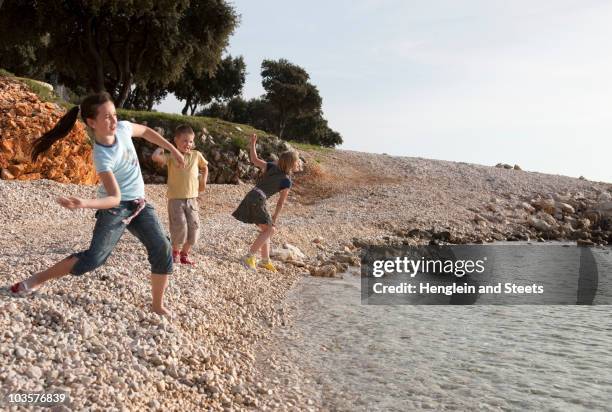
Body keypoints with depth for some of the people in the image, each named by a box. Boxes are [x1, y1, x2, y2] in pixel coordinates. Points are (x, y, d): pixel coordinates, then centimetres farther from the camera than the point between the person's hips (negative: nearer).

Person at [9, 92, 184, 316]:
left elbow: (145, 131, 15)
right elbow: (114, 198, -31)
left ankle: (158, 305, 6)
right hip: (115, 208, -6)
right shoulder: (102, 157, -25)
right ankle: (38, 278, 4)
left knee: (162, 250, -8)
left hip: (139, 204, 6)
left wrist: (172, 149, 14)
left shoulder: (123, 128, -9)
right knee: (94, 259, -14)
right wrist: (83, 203, -48)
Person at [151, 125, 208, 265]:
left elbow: (204, 167, 24)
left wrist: (203, 181, 14)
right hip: (176, 199, -4)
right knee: (180, 227, -11)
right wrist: (162, 147, -6)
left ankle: (184, 253, 21)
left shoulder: (196, 155, 5)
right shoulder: (171, 156, -5)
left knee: (194, 227, 0)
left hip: (192, 198, 4)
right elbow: (155, 157, -23)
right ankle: (175, 251, 17)